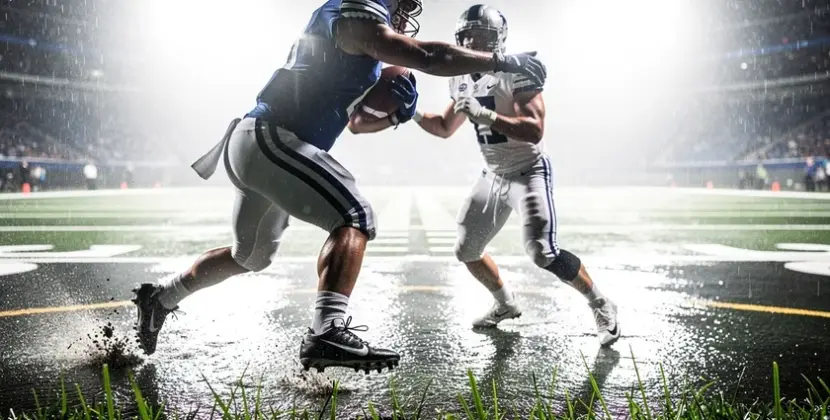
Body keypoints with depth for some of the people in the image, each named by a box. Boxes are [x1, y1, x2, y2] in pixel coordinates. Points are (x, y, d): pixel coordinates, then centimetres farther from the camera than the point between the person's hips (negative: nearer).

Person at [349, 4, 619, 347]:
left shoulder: (516, 71, -19)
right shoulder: (463, 81, 4)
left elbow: (535, 131, -29)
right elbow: (445, 128, 18)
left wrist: (485, 115, -36)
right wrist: (412, 113, 2)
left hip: (529, 172, -7)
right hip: (493, 176, 8)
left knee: (542, 253, -22)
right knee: (466, 251, 9)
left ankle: (601, 305, 3)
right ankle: (506, 304, 33)